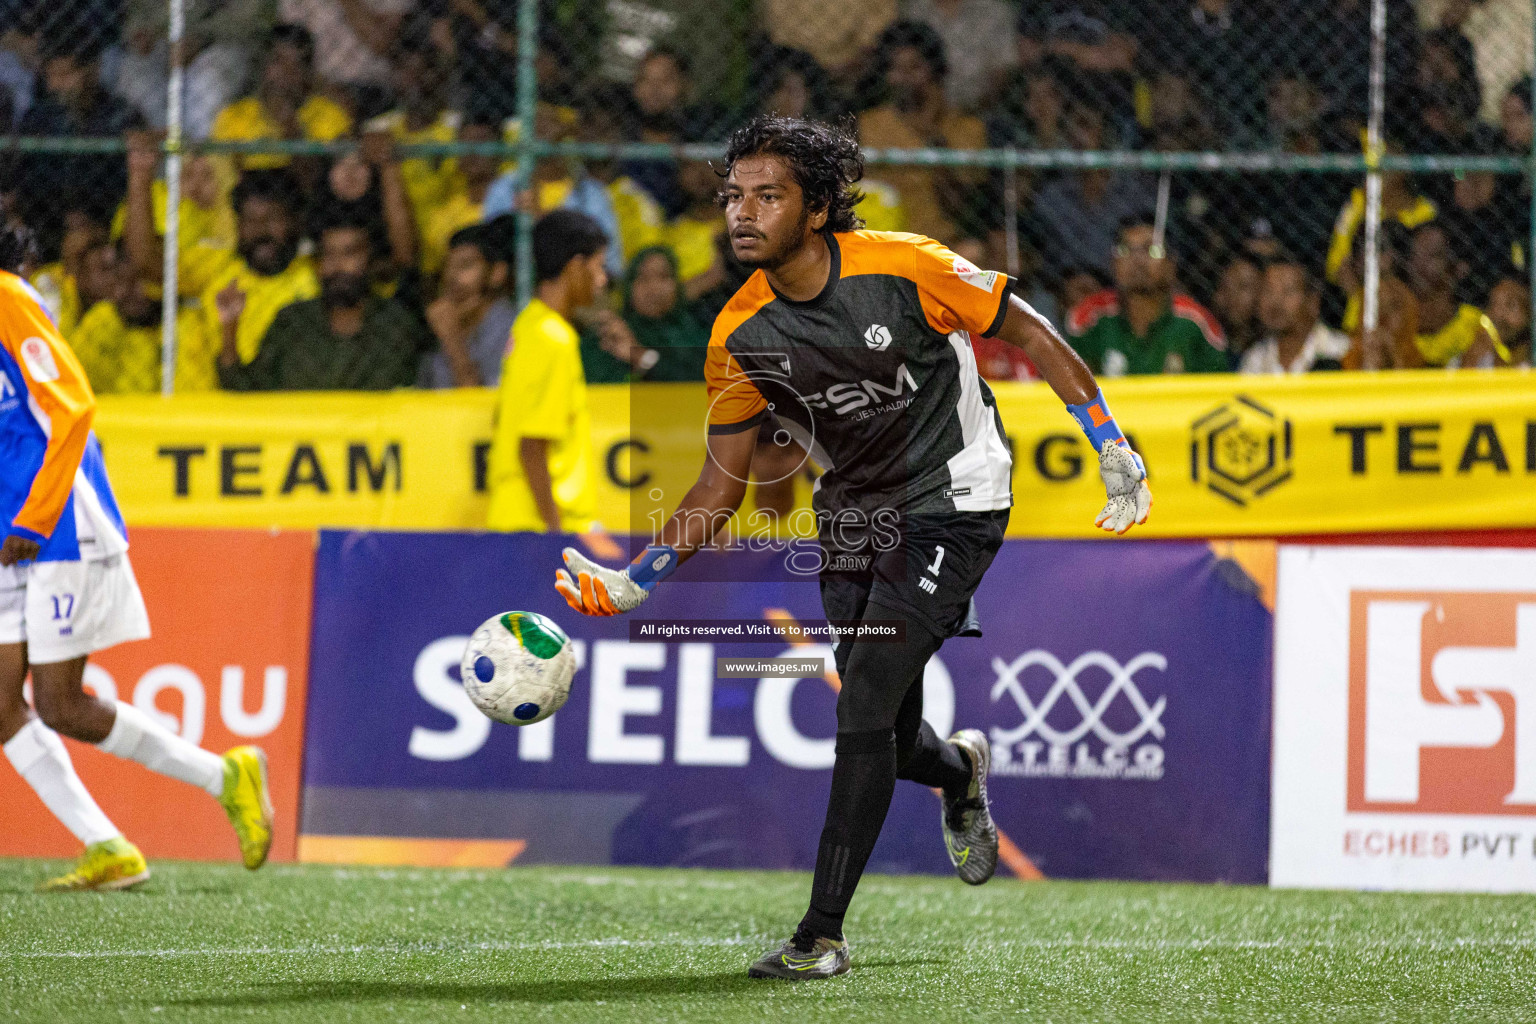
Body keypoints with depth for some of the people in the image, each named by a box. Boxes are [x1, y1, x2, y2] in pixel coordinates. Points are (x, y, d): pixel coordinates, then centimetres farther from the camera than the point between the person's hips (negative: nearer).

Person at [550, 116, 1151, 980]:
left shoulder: (903, 268, -20)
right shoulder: (740, 339, -8)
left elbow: (1030, 334, -6)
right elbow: (723, 488, 0)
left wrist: (1115, 454, -4)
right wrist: (631, 584, -11)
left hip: (953, 502, -5)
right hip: (855, 512, 5)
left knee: (867, 703, -18)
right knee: (881, 737, 7)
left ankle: (824, 933, -13)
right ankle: (961, 770, 47)